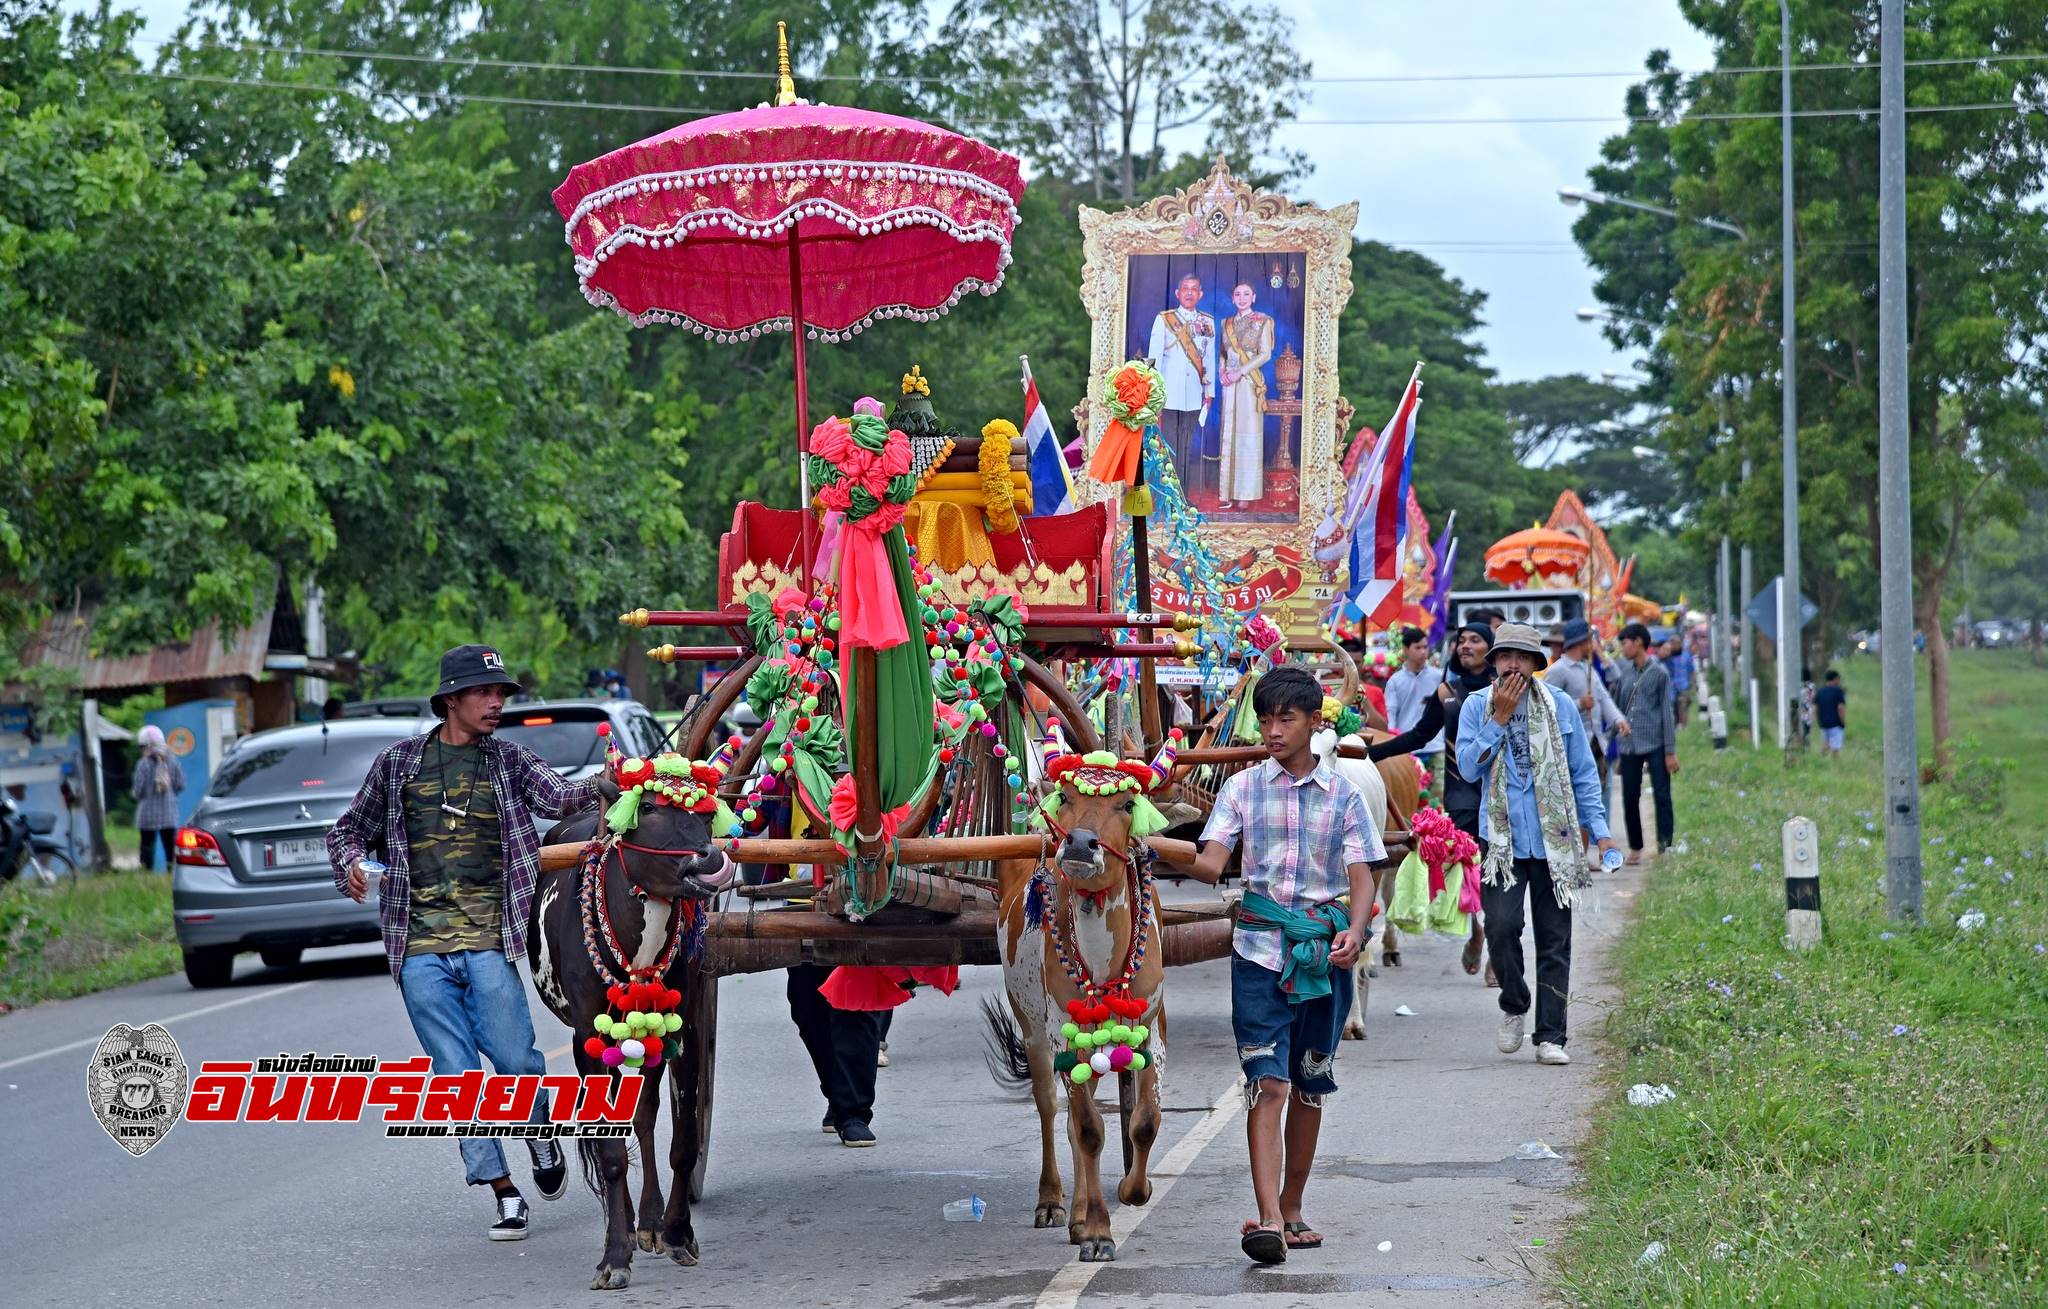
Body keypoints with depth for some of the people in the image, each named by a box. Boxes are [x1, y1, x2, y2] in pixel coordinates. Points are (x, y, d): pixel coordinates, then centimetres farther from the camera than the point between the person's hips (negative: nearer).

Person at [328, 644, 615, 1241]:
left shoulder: (509, 761, 9)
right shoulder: (400, 761, 10)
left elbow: (559, 797, -9)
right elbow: (350, 828, 18)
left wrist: (605, 785, -30)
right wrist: (351, 864, -5)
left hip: (488, 940, -1)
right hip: (420, 947, 1)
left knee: (513, 1058, -7)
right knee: (457, 1074, 0)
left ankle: (541, 1135, 25)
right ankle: (503, 1192, 8)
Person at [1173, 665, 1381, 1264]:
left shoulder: (1342, 794, 5)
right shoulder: (1243, 788, 5)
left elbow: (1361, 877, 2)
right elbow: (1211, 863, -4)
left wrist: (1355, 932, -16)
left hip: (1324, 951, 2)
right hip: (1261, 949, -2)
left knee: (1309, 1086, 10)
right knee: (1267, 1083, -11)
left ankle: (1291, 1210, 24)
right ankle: (1268, 1220, -20)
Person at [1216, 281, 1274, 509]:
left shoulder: (1262, 322, 1)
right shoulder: (1227, 323, 14)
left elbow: (1265, 354, -6)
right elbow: (1222, 353, 17)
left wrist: (1240, 371, -13)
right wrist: (1222, 373, -2)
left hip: (1250, 382, -4)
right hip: (1230, 385, 4)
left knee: (1248, 436, -5)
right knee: (1229, 435, 3)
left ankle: (1246, 493, -3)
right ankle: (1228, 492, 5)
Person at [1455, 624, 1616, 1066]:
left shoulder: (1561, 707, 4)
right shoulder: (1477, 707, 3)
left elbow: (1584, 773, 9)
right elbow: (1468, 765, -8)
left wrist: (1600, 831, 3)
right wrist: (1500, 718, -12)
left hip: (1553, 840, 1)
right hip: (1501, 841, -1)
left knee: (1554, 939, 1)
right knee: (1500, 925, -15)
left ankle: (1550, 1036, 7)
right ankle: (1514, 1004, 12)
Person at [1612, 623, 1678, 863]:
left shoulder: (1659, 673, -2)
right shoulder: (1624, 671, 11)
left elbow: (1667, 713, -3)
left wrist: (1670, 752, -6)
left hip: (1655, 745, -5)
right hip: (1629, 745, 5)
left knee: (1662, 797, -4)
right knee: (1630, 799, 7)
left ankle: (1665, 846, 0)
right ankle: (1635, 848, 19)